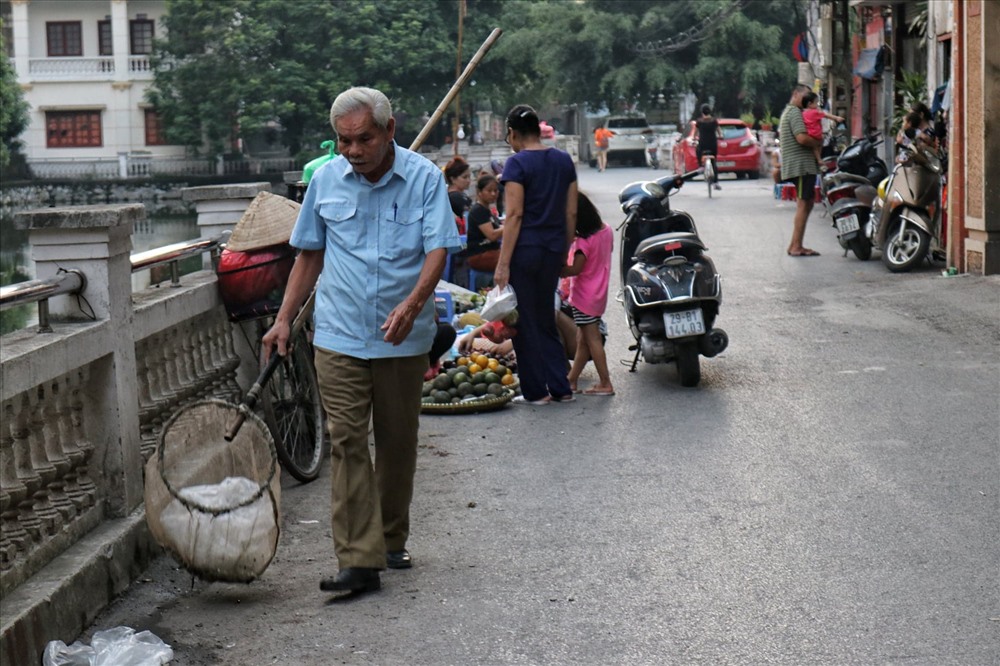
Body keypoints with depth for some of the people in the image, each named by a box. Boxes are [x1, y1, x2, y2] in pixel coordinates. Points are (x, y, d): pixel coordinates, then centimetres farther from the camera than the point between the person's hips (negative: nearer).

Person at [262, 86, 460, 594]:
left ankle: (392, 542, 29)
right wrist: (284, 320, 8)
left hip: (403, 338, -1)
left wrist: (412, 304, -30)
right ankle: (358, 560, -10)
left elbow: (437, 251, -12)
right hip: (340, 336, 1)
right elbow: (309, 255, 13)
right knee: (346, 442, -8)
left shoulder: (424, 178, -5)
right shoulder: (325, 180, 4)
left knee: (398, 442, 11)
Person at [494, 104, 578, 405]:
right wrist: (565, 251, 19)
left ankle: (535, 391, 8)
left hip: (524, 249, -6)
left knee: (525, 323, 4)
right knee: (545, 319, 17)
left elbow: (515, 214, -16)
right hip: (553, 250, 6)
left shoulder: (517, 163, -11)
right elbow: (571, 213, 9)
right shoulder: (564, 160, 8)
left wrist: (503, 263, -15)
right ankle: (560, 388, 16)